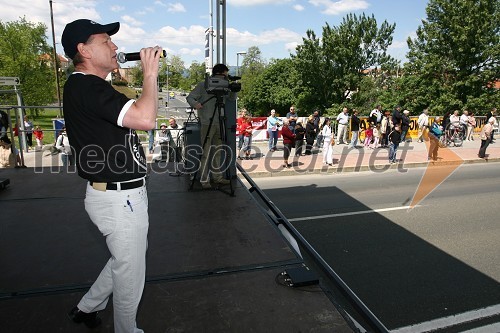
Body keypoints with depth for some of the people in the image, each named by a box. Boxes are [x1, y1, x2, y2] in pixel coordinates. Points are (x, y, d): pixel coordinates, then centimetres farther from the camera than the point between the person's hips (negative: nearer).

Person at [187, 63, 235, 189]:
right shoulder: (202, 85, -5)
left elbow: (232, 99, 15)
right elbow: (190, 97, -6)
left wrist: (234, 90, -4)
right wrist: (195, 103, -28)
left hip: (219, 124, 6)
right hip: (207, 124, -6)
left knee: (218, 151, 12)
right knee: (206, 153, -6)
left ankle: (217, 177, 23)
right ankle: (204, 180, 2)